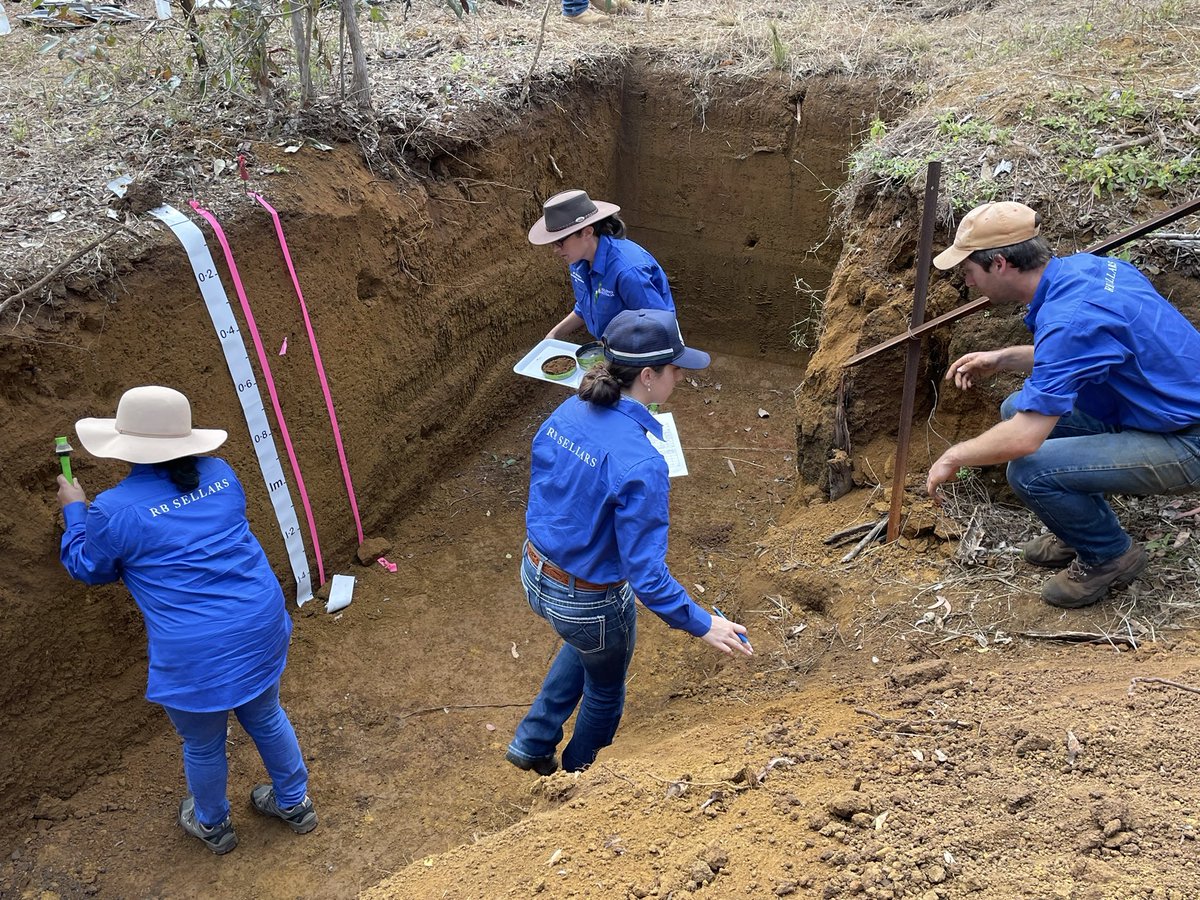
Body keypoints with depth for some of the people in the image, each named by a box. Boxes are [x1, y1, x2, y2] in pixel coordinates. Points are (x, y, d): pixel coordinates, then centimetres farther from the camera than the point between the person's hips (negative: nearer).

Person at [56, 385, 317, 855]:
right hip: (262, 629, 5)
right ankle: (295, 805, 49)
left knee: (203, 746, 23)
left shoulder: (113, 510, -14)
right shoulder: (220, 474, 0)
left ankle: (212, 826, 51)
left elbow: (89, 569, 7)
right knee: (265, 718, 29)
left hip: (197, 657, -4)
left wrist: (74, 509, 22)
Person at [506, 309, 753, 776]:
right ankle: (578, 773, 53)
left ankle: (531, 744, 45)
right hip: (590, 604, -6)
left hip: (535, 576, 7)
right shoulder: (640, 464, -33)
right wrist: (701, 624, -18)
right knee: (605, 689, 27)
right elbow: (644, 571, -29)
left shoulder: (566, 414, -11)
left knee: (584, 646, 39)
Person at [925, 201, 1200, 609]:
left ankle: (1110, 554, 6)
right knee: (1017, 409, 9)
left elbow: (1024, 438, -33)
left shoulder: (1068, 316, -30)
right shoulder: (1078, 265, -1)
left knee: (1029, 471, -22)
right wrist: (1002, 359, 7)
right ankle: (1084, 529, 23)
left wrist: (953, 457, -15)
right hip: (1161, 407, 10)